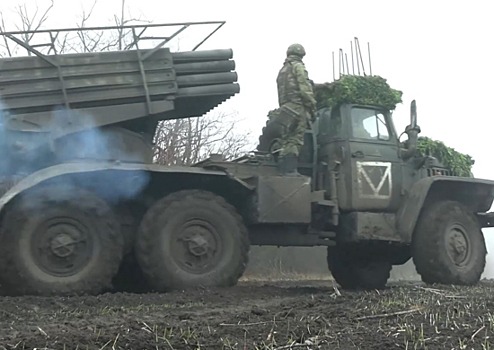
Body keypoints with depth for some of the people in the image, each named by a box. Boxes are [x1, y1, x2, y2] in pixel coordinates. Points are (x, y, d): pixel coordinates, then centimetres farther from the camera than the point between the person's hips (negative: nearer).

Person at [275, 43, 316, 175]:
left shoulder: (282, 70, 25)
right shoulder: (298, 66, 0)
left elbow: (280, 92, 19)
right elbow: (305, 88, -10)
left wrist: (283, 107, 16)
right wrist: (312, 106, -7)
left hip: (285, 108, 8)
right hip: (298, 106, -8)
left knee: (286, 139, 8)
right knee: (295, 138, -12)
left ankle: (284, 168, 6)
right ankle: (290, 168, -19)